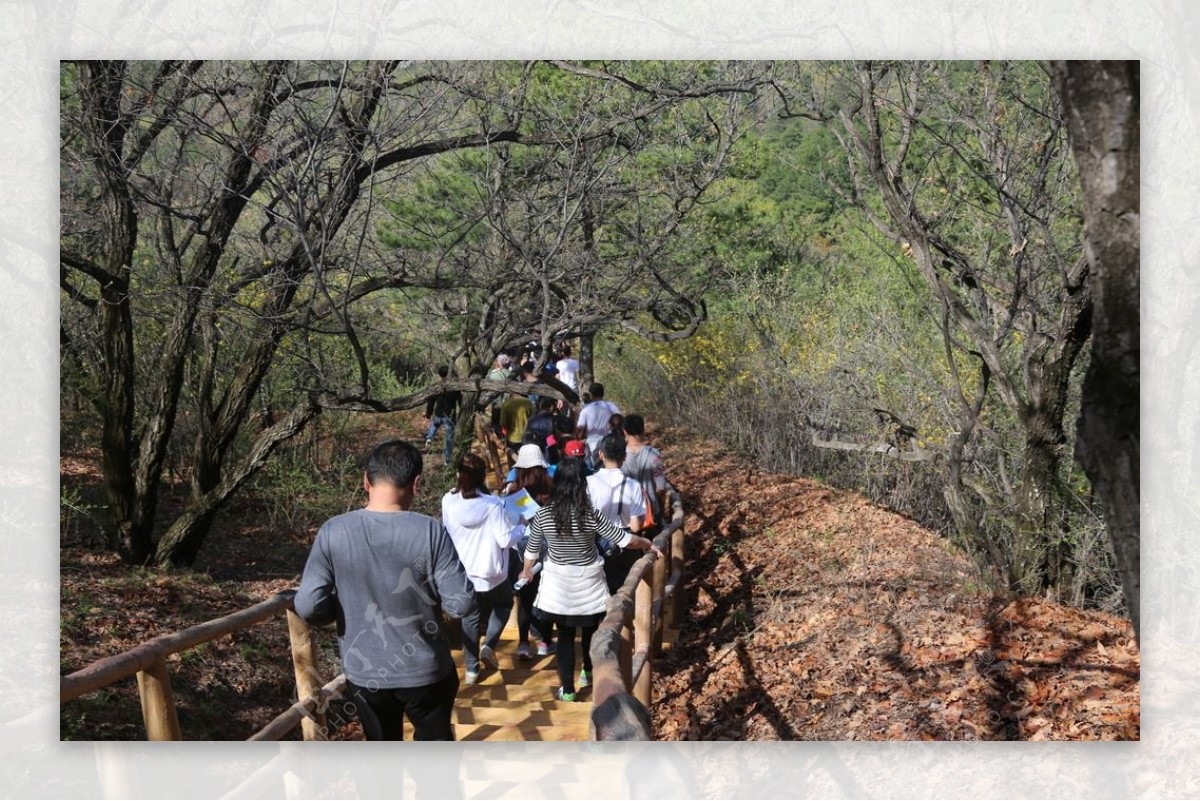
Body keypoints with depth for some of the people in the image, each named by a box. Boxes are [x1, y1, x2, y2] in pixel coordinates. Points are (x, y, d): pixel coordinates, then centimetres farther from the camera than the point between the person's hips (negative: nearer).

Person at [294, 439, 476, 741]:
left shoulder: (333, 533, -14)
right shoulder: (429, 532, -19)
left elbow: (308, 606, -15)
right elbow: (461, 604, -18)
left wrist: (346, 607, 5)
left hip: (364, 673, 2)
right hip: (425, 671, -2)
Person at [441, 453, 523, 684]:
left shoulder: (448, 502, -11)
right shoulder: (492, 504, -22)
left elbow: (447, 532, 4)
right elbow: (505, 539, -20)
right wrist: (521, 527, -1)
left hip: (462, 572, 3)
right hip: (491, 572, -3)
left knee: (470, 617, 19)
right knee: (504, 604, 26)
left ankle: (471, 669, 25)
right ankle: (489, 646, 8)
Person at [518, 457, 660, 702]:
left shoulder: (543, 515, -14)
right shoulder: (590, 515, -20)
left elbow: (532, 550, -1)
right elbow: (624, 539, -14)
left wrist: (527, 571, 19)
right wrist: (648, 544, 4)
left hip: (559, 584, 0)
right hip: (588, 583, 0)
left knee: (565, 635, 13)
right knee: (590, 630, 23)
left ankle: (567, 690, 17)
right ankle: (588, 673, 43)